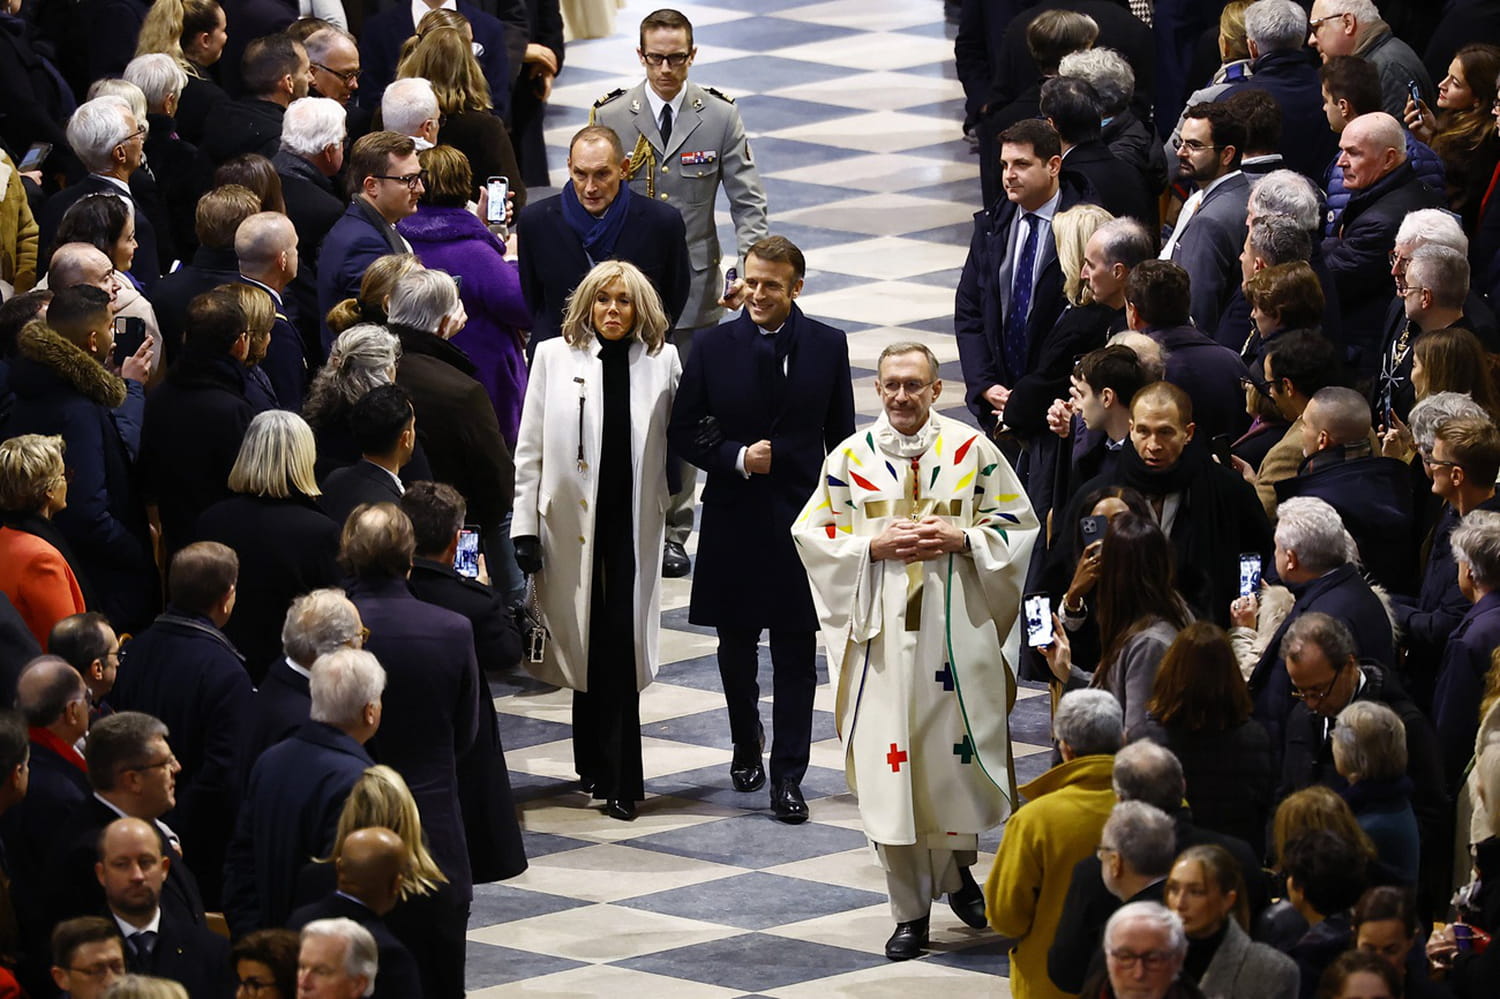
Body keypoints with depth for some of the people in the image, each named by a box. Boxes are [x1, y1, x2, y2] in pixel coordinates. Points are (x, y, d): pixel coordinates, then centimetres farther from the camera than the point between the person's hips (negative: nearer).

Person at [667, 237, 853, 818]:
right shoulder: (714, 349, -1)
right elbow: (684, 431, 2)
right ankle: (746, 748, 35)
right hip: (734, 520, 1)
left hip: (802, 518, -1)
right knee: (736, 644, 13)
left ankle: (787, 777, 3)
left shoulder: (827, 346, 0)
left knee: (795, 651, -1)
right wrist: (737, 458, -14)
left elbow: (840, 435, 5)